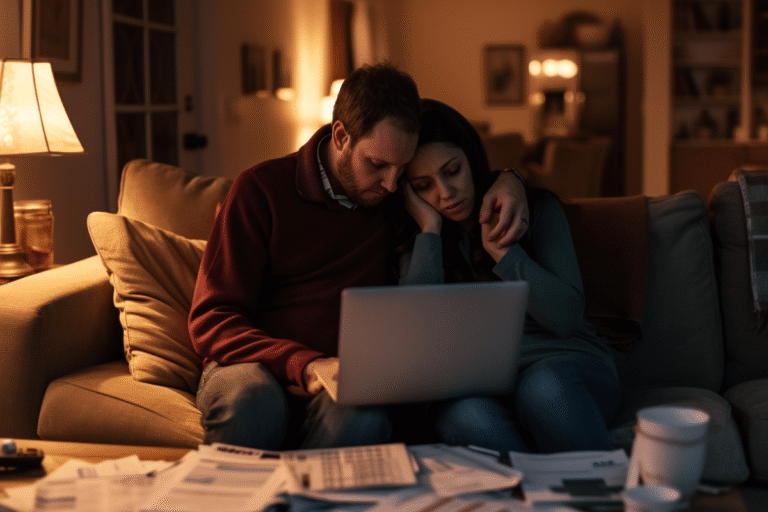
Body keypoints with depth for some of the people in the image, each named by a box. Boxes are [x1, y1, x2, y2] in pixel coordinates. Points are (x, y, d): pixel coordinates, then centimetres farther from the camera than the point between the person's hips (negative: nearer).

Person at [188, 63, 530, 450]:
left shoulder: (398, 196, 10)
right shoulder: (262, 189, -1)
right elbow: (211, 320, -6)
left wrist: (508, 182, 3)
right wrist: (303, 365, -24)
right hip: (256, 364, -1)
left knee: (363, 418, -37)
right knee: (253, 405, -40)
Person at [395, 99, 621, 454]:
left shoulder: (536, 208, 7)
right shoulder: (414, 240, 9)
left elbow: (565, 317, -2)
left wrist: (499, 247, -9)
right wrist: (430, 228, -5)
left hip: (561, 362, 0)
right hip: (473, 382, 1)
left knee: (544, 386, -37)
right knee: (470, 418, -36)